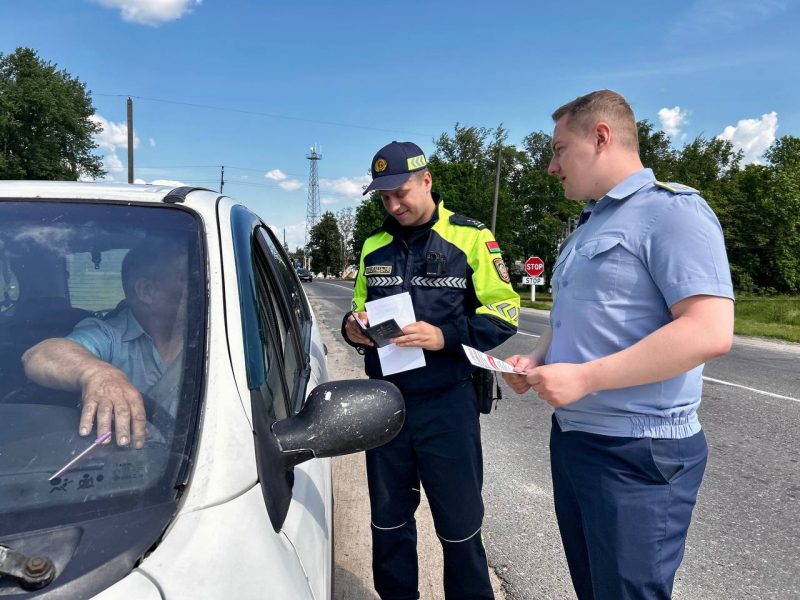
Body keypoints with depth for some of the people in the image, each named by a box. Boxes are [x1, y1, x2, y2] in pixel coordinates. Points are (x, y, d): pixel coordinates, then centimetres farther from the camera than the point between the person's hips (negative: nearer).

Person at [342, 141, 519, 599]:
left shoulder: (470, 237, -5)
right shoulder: (374, 245, 11)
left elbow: (504, 312, -8)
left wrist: (446, 336, -22)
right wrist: (353, 328, -4)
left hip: (446, 403, -4)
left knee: (459, 524, 9)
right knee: (388, 518, 18)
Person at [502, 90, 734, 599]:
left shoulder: (670, 209, -14)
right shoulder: (590, 225, 15)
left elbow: (710, 332, -25)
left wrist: (583, 378, -24)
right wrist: (538, 360, 5)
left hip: (638, 453, -9)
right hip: (572, 437, 9)